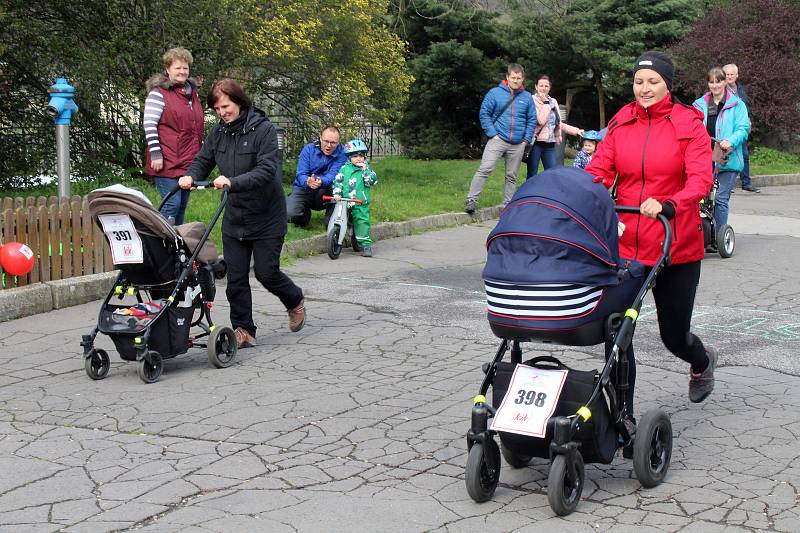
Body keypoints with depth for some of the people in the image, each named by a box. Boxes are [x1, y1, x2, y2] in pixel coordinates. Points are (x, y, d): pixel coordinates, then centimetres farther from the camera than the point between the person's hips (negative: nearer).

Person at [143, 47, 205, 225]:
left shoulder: (192, 92, 18)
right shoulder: (158, 93, -6)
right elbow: (149, 125, -12)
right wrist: (155, 154, -18)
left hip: (188, 162, 7)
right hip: (167, 163, -7)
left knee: (182, 206, 11)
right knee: (172, 205, -13)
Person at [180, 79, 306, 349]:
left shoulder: (264, 129, -16)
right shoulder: (219, 131, 3)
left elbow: (266, 170, -25)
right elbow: (203, 160, 8)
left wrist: (232, 182, -39)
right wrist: (191, 176, -15)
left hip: (266, 217, -5)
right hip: (234, 217, 5)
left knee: (266, 272, 0)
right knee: (236, 277, 1)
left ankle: (295, 301, 30)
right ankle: (243, 330, 12)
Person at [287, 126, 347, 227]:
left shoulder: (341, 153, -10)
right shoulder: (308, 149, -8)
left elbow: (333, 175, -22)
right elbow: (301, 174, -17)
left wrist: (321, 182, -46)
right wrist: (307, 182, -42)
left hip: (324, 191, 0)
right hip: (303, 189, 0)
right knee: (290, 213, -26)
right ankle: (305, 214, 13)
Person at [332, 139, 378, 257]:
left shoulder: (366, 168, 8)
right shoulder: (345, 168, 8)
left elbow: (373, 181, -5)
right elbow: (337, 181, 2)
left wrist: (365, 170, -12)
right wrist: (337, 193, -12)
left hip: (361, 204, -2)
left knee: (362, 222, -10)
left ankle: (366, 245, -6)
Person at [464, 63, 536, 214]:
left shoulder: (527, 97, 9)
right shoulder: (495, 93, 0)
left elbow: (531, 119, 13)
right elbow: (484, 113, -1)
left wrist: (527, 139, 3)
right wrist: (492, 134, -8)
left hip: (518, 144, 3)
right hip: (498, 139, -3)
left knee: (511, 176, 9)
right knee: (484, 169, -15)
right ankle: (471, 200, -14)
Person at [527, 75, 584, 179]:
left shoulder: (553, 102, 14)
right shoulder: (533, 100, -6)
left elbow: (558, 123, 21)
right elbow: (541, 120, -18)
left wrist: (576, 131, 16)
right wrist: (546, 103, -12)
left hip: (549, 144, 6)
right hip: (536, 142, -6)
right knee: (532, 175, 1)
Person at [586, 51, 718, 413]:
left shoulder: (689, 123, -3)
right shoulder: (620, 123, 7)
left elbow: (701, 179, -15)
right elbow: (599, 170, 1)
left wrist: (668, 204, -34)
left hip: (676, 247, -2)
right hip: (625, 244, 3)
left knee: (674, 334, 10)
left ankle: (703, 361, 47)